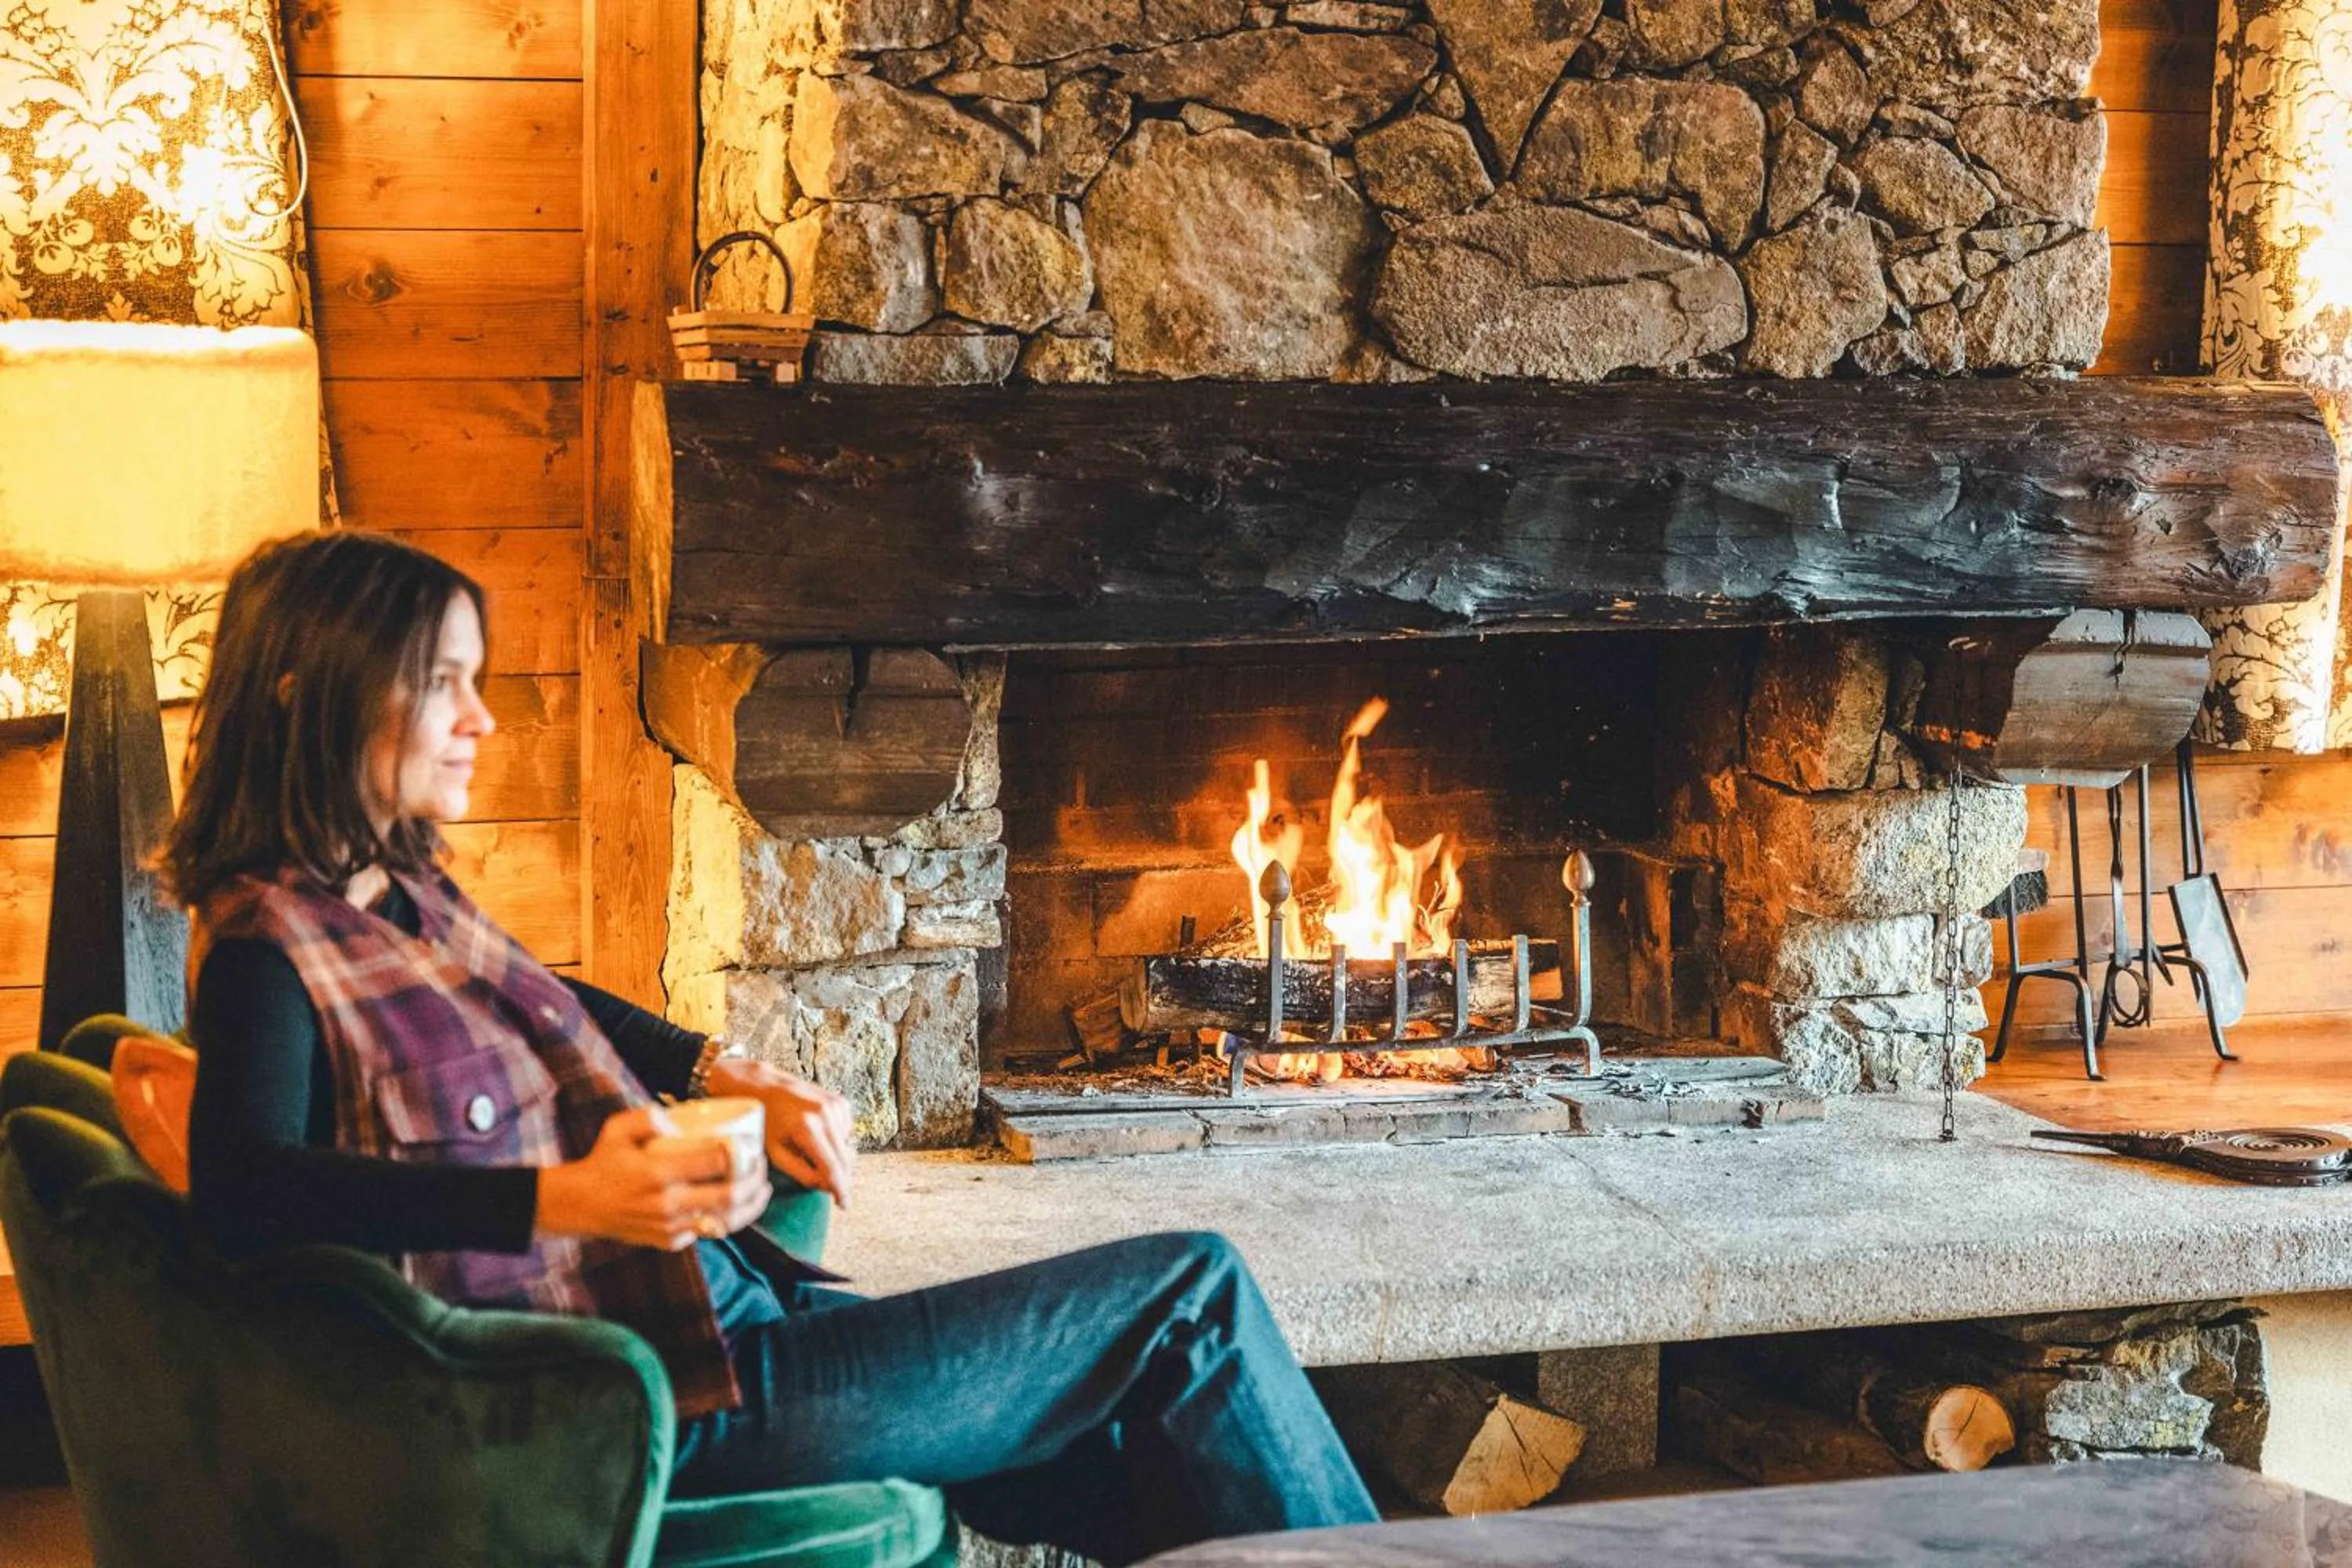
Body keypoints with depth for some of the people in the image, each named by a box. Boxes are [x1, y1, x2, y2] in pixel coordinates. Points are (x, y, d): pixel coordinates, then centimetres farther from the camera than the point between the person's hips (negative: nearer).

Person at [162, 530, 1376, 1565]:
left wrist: (724, 1075, 15)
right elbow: (243, 1192, -32)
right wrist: (569, 1200, -39)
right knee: (1188, 1301, -5)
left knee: (1142, 1453, 7)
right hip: (675, 1396, -9)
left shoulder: (406, 895, 12)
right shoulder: (269, 949, -15)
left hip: (717, 1304, 9)